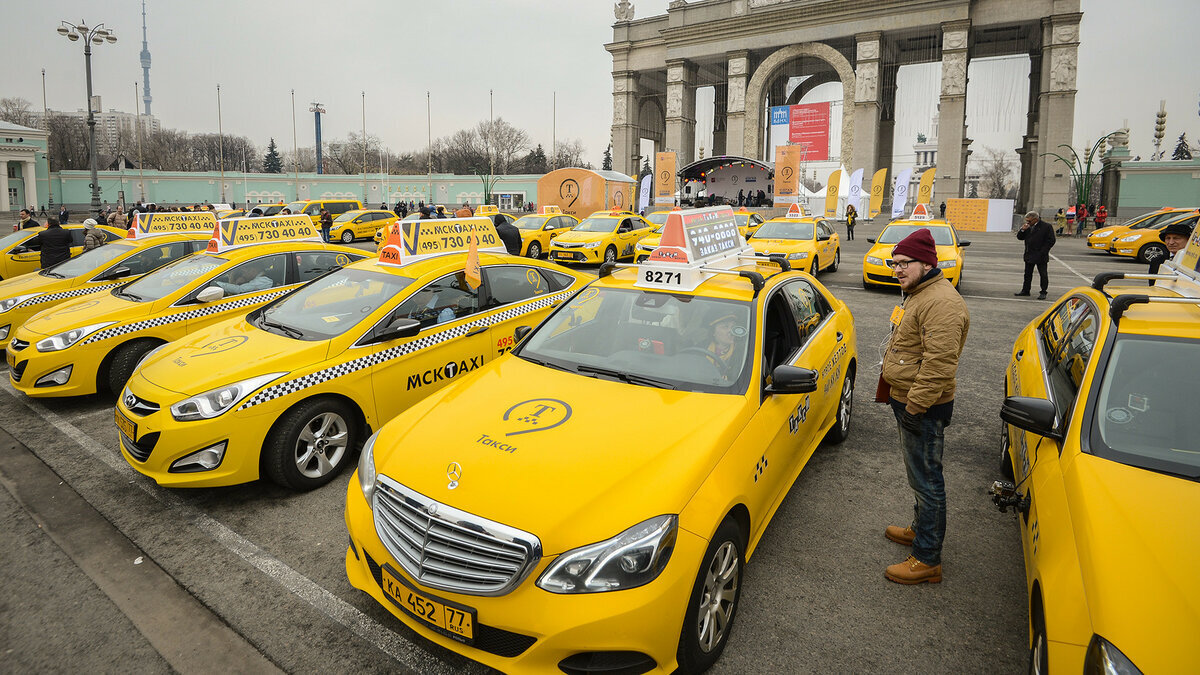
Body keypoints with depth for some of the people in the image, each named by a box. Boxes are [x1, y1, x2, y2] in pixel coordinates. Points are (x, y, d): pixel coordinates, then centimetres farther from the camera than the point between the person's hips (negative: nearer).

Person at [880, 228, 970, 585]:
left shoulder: (941, 302, -22)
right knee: (920, 476, 24)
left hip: (923, 410, -11)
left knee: (926, 481, -1)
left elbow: (940, 364, -28)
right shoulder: (919, 294, 14)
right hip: (907, 400, 11)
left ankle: (927, 560, 9)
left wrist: (914, 406, -25)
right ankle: (920, 529, 42)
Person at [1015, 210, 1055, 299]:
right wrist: (1022, 230, -8)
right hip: (1029, 255, 6)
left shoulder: (1046, 226, -9)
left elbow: (1051, 241, -8)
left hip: (1041, 256, -6)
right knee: (1027, 274, 13)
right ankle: (1025, 291, 23)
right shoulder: (1028, 226, 7)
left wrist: (1042, 252, -14)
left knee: (1043, 275, 1)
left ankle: (1043, 293, 7)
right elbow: (1019, 237, 12)